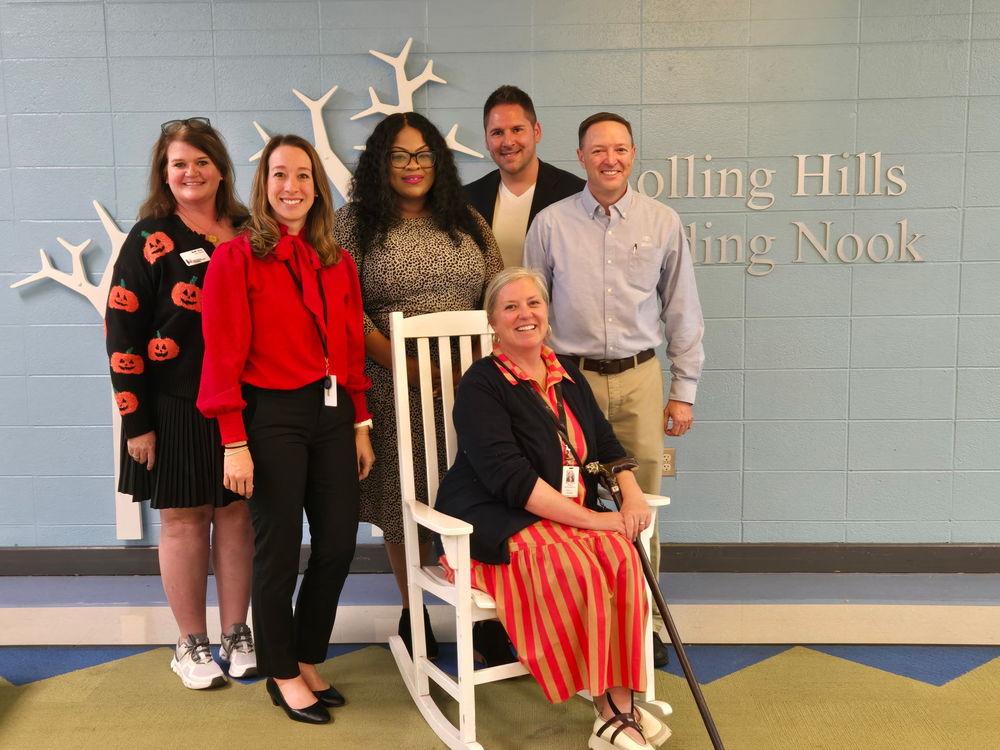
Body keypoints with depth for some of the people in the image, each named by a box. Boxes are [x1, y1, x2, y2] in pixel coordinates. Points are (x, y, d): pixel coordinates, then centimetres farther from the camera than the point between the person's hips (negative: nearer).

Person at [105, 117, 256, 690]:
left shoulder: (247, 233, 7)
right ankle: (192, 645, 21)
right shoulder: (151, 239, -4)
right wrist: (136, 420, -11)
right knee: (183, 520, 6)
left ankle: (237, 634, 23)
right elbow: (122, 333, -7)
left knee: (237, 514, 9)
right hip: (176, 407, -3)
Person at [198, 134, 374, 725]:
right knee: (280, 549, 6)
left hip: (333, 414, 5)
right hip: (272, 416, -5)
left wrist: (361, 426, 9)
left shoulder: (338, 263, 9)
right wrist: (235, 444, -13)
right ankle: (283, 675, 24)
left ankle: (308, 660, 29)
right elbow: (224, 356, -10)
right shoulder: (237, 259, -6)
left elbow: (353, 349, 11)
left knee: (338, 542, 8)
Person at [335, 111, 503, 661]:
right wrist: (402, 366, -15)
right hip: (394, 387, -2)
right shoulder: (354, 223, 3)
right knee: (403, 501, 6)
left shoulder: (467, 222, 13)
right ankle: (412, 613, 24)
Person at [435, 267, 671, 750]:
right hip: (497, 524, -5)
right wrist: (591, 519, -22)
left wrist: (631, 493, -8)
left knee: (621, 557, -25)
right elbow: (510, 478, -18)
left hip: (570, 519, 6)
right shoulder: (482, 384, -7)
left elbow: (606, 445, 14)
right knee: (577, 568, -32)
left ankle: (621, 707, -18)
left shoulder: (568, 375, 14)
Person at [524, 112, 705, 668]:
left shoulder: (662, 223, 4)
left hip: (639, 378, 1)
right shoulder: (551, 223, 2)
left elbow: (682, 311, 8)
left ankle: (642, 619, 22)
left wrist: (684, 389, 5)